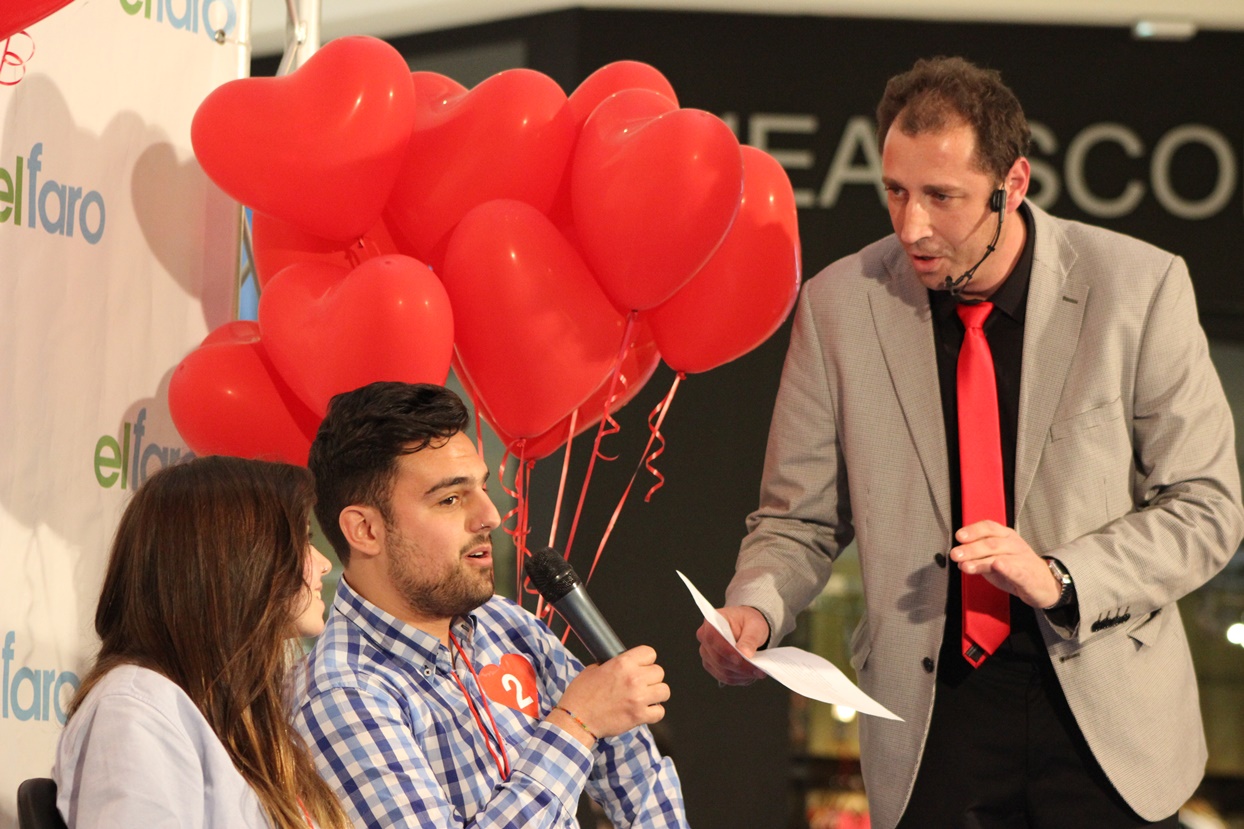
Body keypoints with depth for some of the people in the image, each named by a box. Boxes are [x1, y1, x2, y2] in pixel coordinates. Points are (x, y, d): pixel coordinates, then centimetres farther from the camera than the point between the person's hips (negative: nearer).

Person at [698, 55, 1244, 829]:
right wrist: (755, 608, -17)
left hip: (1107, 713, -1)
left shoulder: (1139, 287, -7)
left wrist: (1060, 578, -19)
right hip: (933, 720, 1)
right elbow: (800, 519, 4)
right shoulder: (840, 303, -3)